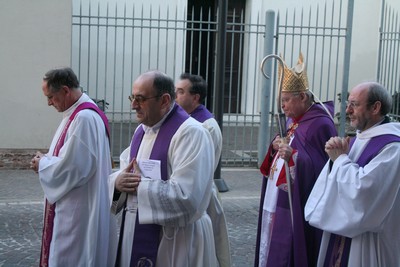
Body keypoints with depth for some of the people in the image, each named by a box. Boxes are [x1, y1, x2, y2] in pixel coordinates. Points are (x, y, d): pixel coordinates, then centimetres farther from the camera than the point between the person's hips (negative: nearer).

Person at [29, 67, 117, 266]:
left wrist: (42, 165, -9)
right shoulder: (79, 114, 10)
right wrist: (46, 160, 5)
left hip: (79, 208, -10)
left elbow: (73, 167, -25)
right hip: (74, 205, 10)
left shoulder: (84, 118, -22)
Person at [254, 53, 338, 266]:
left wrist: (294, 156, -28)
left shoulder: (320, 124, -15)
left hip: (298, 207, -9)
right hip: (277, 202, 9)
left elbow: (325, 169, -18)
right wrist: (275, 149, -3)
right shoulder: (292, 121, 12)